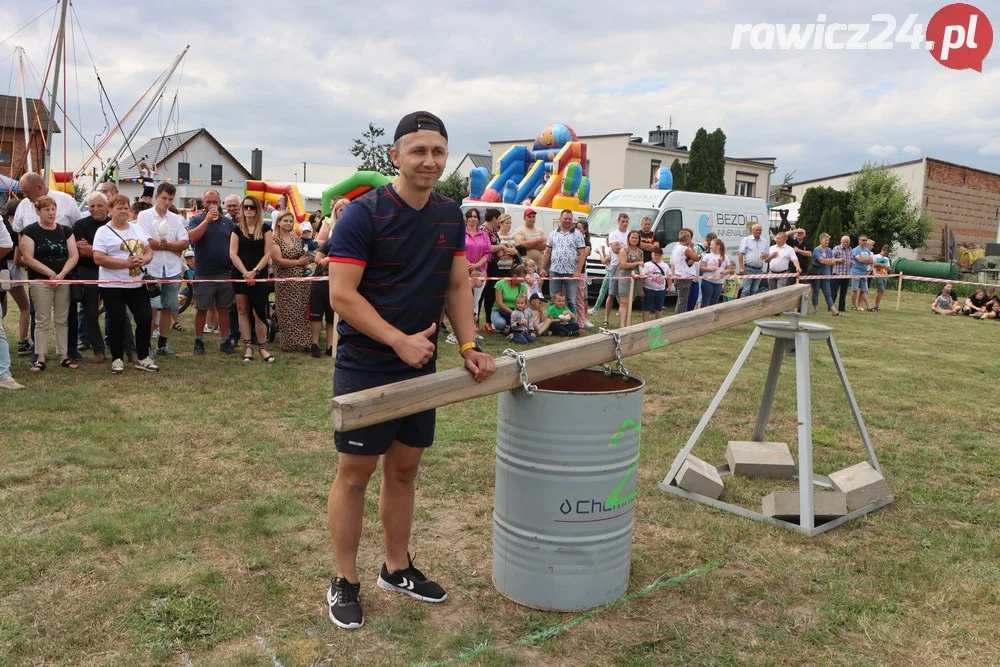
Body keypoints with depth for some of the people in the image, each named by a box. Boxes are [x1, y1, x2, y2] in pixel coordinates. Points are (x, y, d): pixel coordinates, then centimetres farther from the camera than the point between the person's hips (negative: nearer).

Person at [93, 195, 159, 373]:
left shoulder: (137, 229, 12)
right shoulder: (103, 232, -5)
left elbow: (149, 252, 14)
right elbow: (98, 259, -15)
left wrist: (143, 260, -9)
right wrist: (126, 263, -20)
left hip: (137, 284, 5)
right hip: (113, 286, -5)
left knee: (145, 319, 2)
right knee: (117, 322, 0)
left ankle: (143, 357, 16)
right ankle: (117, 359, 14)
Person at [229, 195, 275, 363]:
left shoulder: (265, 228, 3)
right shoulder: (237, 229, 5)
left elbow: (268, 253, -3)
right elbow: (233, 254, -2)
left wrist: (254, 271, -13)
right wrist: (245, 272, -14)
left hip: (259, 276, -2)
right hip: (240, 275, 2)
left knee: (260, 312, -4)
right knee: (243, 310, 4)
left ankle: (262, 347, 4)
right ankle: (248, 346, 10)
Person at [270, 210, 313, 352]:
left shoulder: (296, 239, 13)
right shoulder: (274, 240, -5)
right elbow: (278, 260, -15)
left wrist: (306, 259, 1)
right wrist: (298, 262, -11)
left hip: (301, 280, 5)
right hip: (285, 281, -5)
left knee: (302, 312, 5)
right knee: (287, 314, -3)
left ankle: (302, 341, 13)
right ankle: (289, 343, 7)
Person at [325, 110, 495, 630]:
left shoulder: (450, 215, 6)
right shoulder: (363, 213, -14)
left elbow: (458, 286, 11)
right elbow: (341, 295, -17)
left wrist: (469, 345, 0)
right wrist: (400, 341, -21)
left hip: (421, 365, 6)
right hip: (365, 367, -6)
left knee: (404, 469, 16)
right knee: (355, 472, 4)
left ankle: (397, 568, 33)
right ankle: (344, 582, 21)